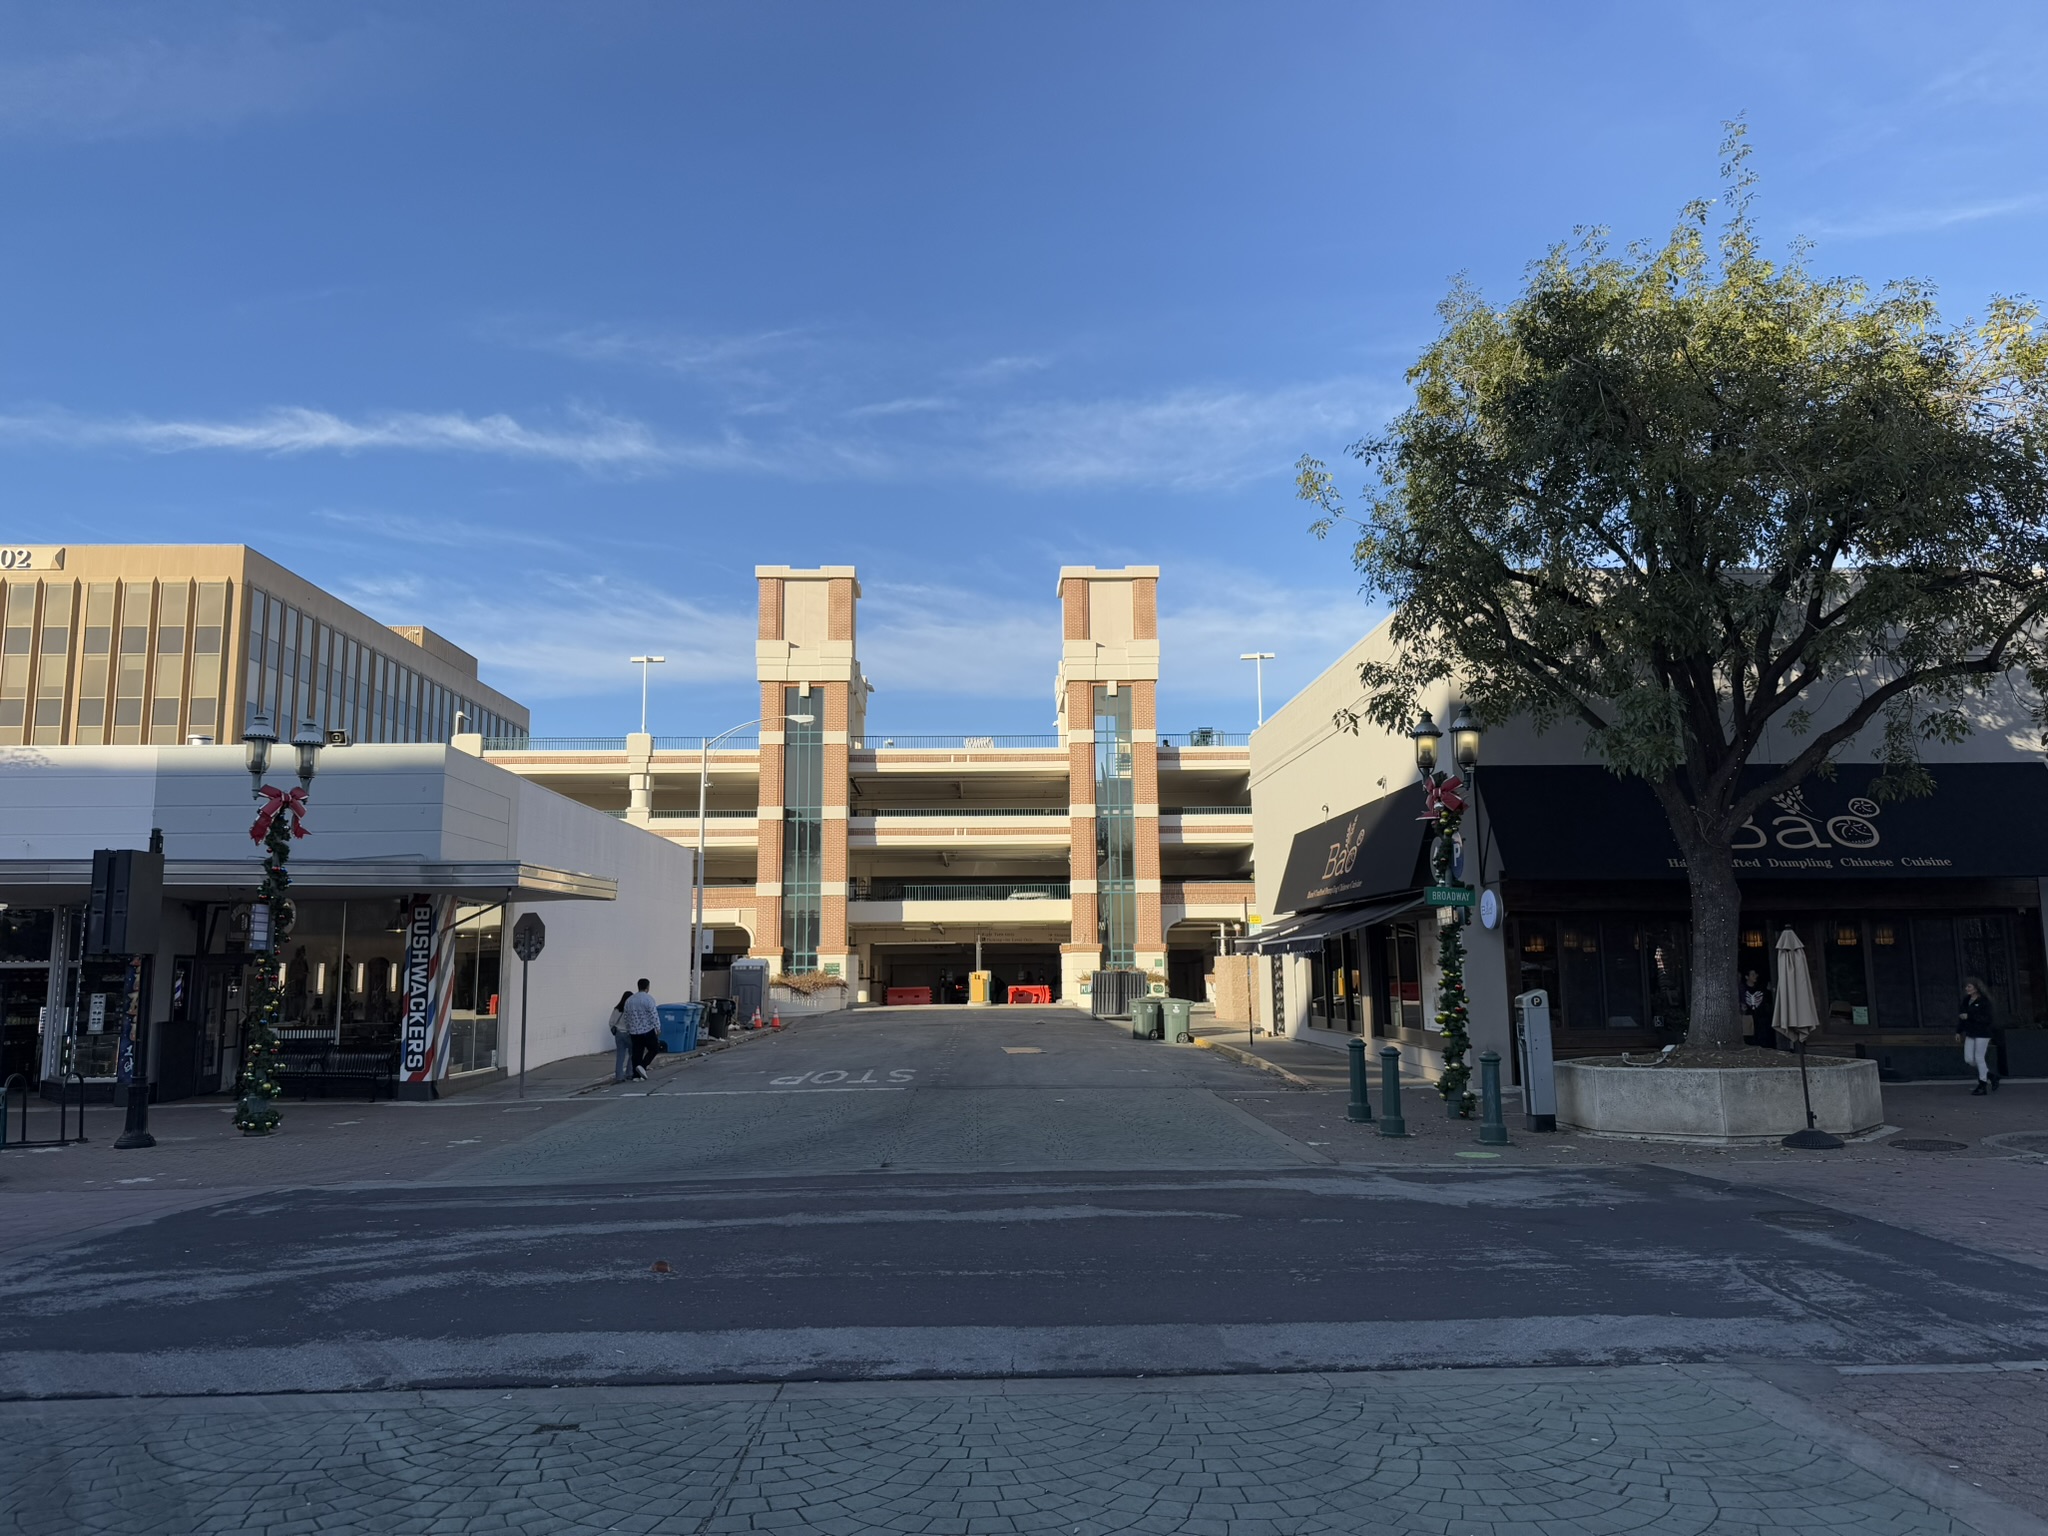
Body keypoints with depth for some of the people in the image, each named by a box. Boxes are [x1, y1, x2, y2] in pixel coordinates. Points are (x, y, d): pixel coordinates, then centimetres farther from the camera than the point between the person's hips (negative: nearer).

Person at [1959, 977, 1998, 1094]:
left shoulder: (1984, 1001, -12)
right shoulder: (1966, 1000, 10)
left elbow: (1986, 1018, -19)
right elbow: (1961, 1017, 15)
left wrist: (1969, 1016, -23)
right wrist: (1959, 1031, 11)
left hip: (1982, 1033, -7)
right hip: (1970, 1033, 7)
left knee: (1979, 1058, -3)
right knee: (1968, 1058, 5)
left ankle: (1983, 1085, 7)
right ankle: (1991, 1076, 24)